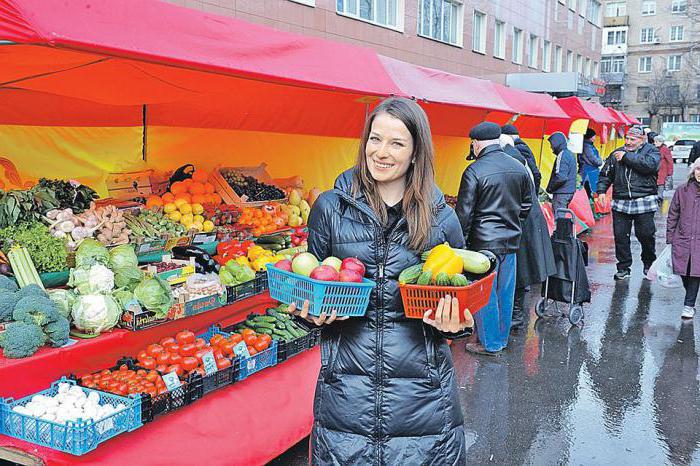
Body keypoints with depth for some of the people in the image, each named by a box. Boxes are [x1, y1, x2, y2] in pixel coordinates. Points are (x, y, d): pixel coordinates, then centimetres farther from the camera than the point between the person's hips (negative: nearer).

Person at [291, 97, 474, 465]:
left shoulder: (441, 219, 0)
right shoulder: (330, 207, 0)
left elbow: (460, 295, 10)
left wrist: (454, 324, -11)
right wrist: (312, 312, -11)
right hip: (345, 386, 0)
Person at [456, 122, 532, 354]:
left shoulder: (474, 171, -13)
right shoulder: (519, 168, 5)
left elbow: (464, 212, -12)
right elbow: (527, 204, 15)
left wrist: (460, 242, -3)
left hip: (484, 241, -6)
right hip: (511, 241, 6)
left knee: (485, 293, 5)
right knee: (505, 292, 15)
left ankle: (490, 343, 13)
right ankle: (502, 338, 28)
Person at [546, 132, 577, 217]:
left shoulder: (562, 155, -15)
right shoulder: (570, 154, 15)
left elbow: (561, 177, -23)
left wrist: (549, 188, -10)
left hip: (561, 193, -10)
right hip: (570, 191, 10)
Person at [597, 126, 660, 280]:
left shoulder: (651, 151, 3)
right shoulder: (617, 153, 13)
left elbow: (650, 165, -19)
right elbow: (606, 173, 15)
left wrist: (627, 157, -14)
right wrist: (601, 190, 0)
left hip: (644, 202, -3)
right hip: (620, 202, 3)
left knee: (645, 234, 2)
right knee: (620, 235, 2)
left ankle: (649, 264, 26)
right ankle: (623, 268, 14)